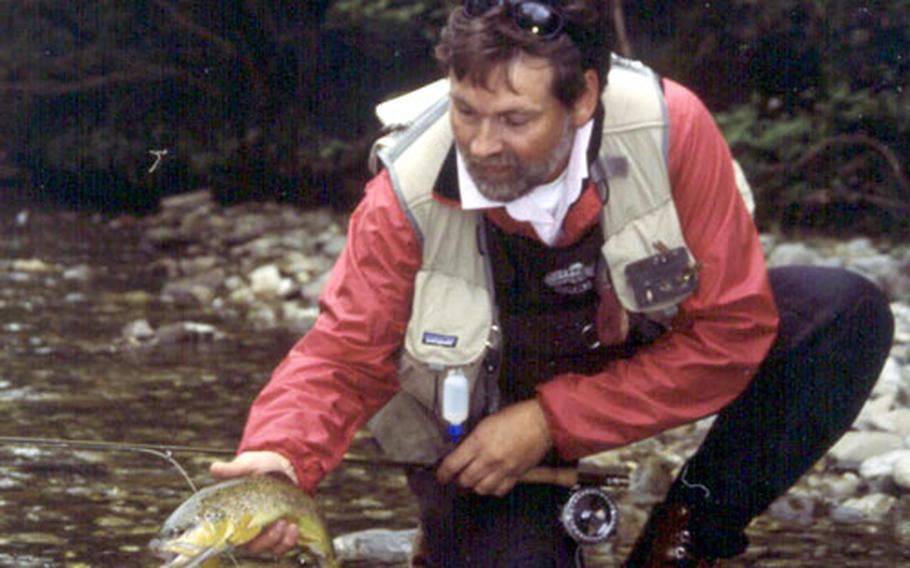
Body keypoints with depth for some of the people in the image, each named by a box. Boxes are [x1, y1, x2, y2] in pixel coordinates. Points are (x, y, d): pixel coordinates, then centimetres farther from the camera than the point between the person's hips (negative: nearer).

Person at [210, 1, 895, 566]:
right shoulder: (408, 194, -27)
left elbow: (733, 325, -22)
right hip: (478, 414, -1)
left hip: (634, 352, 2)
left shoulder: (669, 128, -28)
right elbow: (344, 355, -17)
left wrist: (551, 422, -25)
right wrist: (283, 453, -40)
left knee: (847, 318, -20)